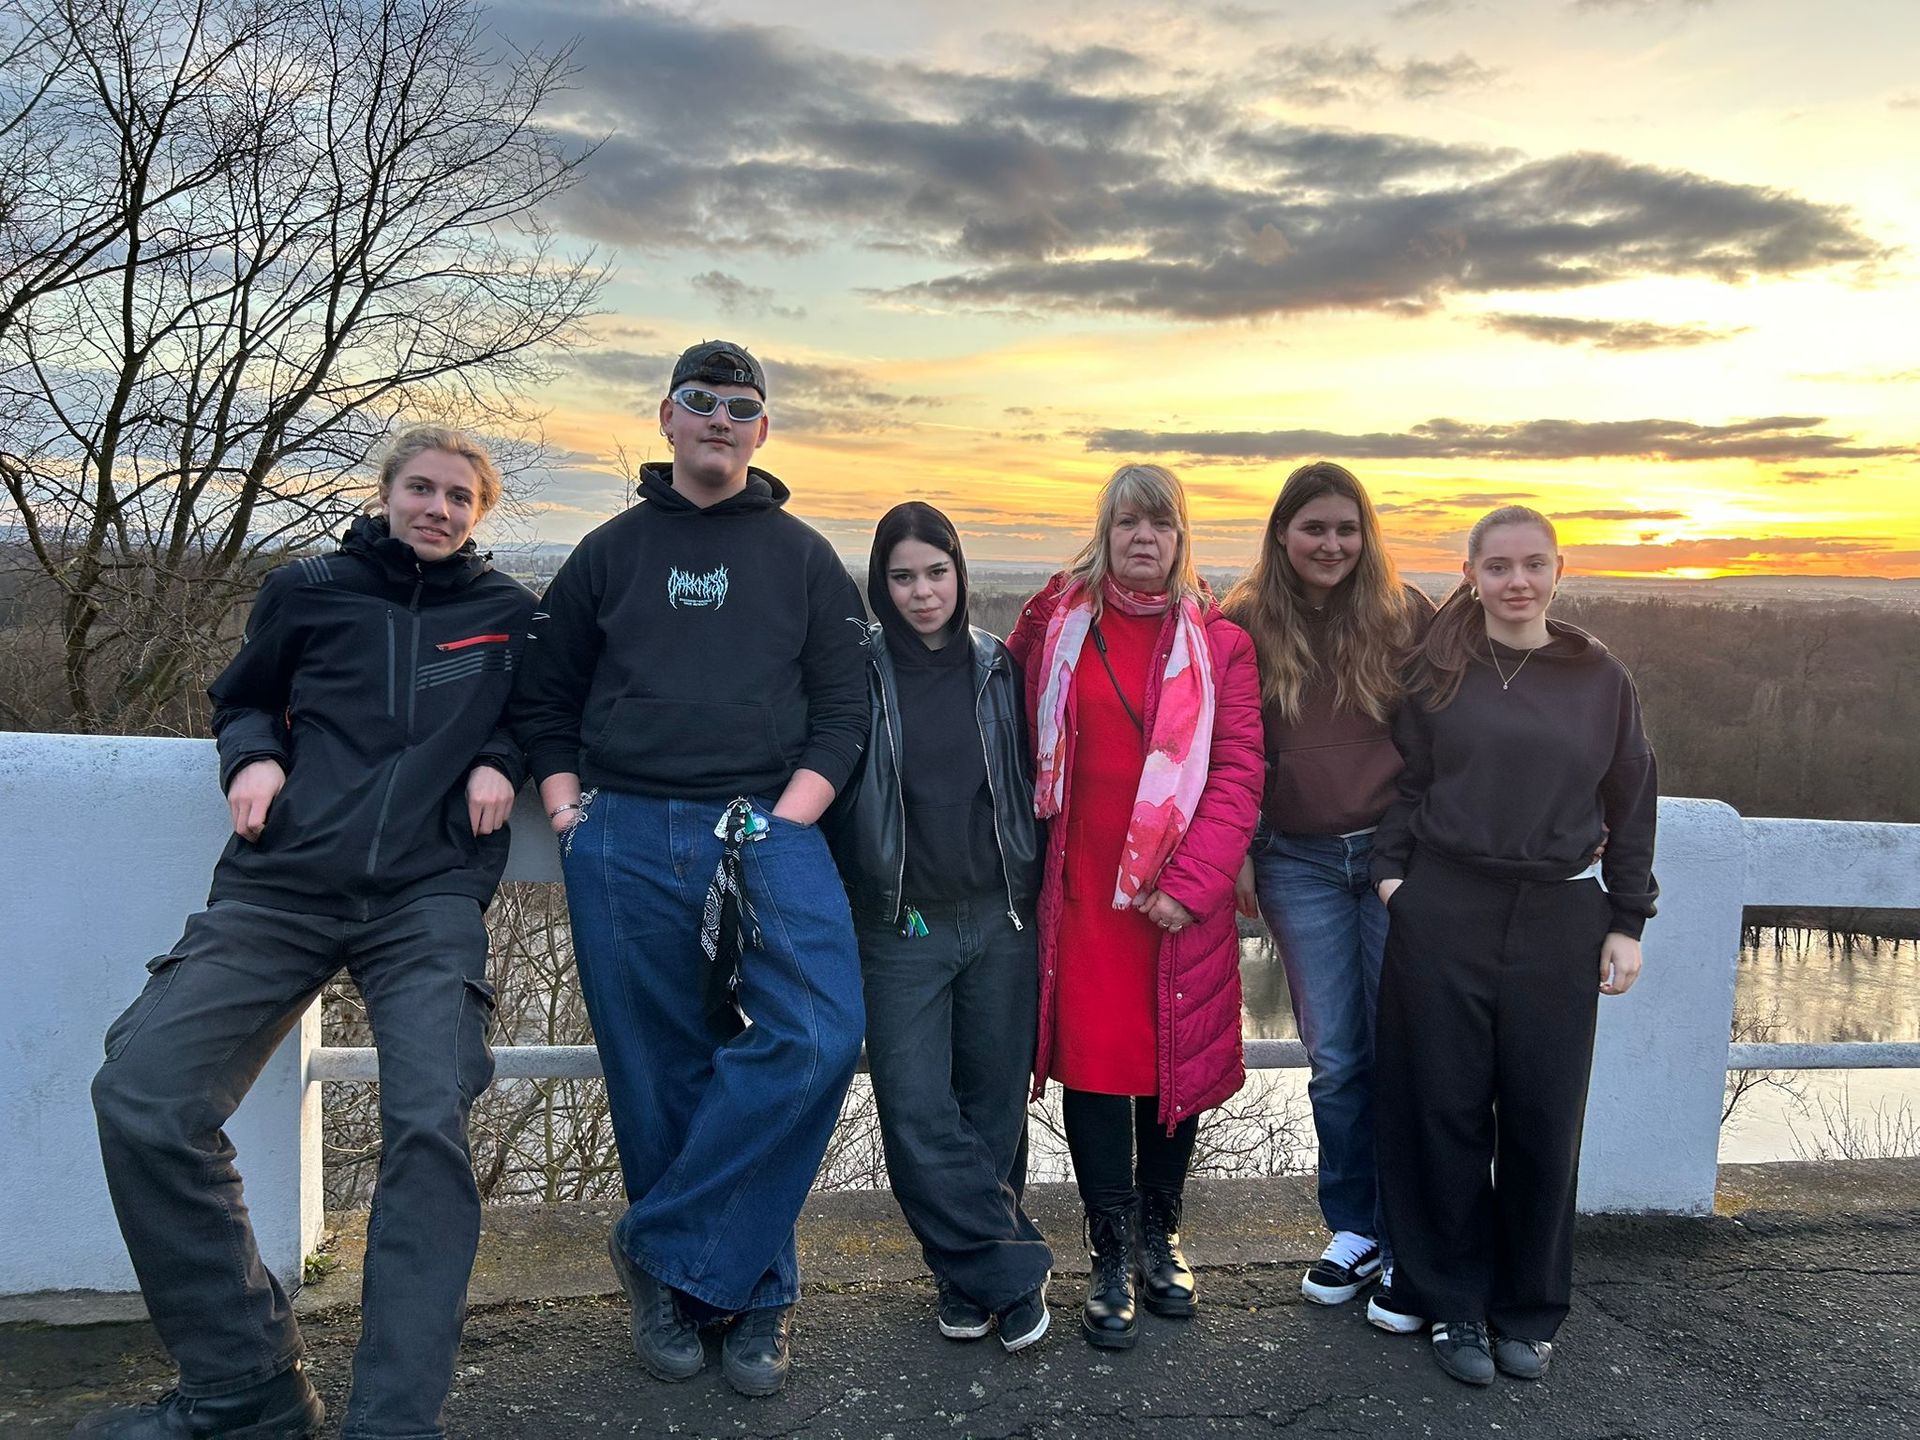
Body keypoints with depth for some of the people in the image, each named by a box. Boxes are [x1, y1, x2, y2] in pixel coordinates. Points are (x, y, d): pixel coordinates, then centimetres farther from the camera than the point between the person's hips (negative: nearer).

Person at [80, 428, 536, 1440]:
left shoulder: (508, 613, 11)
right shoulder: (306, 591, 13)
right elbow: (240, 699, 25)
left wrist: (500, 761, 2)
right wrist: (254, 755, 4)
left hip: (429, 898, -1)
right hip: (281, 888, 2)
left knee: (428, 1123, -22)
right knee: (141, 1098, -14)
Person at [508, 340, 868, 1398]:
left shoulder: (804, 558, 12)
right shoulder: (610, 553, 15)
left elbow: (842, 714, 7)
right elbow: (543, 699, 18)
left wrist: (782, 824, -5)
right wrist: (567, 811, 4)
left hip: (766, 831, -1)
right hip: (624, 843, 1)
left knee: (819, 1037, -22)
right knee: (658, 1076, 3)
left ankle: (664, 1249, -4)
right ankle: (751, 1292, 21)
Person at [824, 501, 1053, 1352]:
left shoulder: (998, 669, 6)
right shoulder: (857, 672, -2)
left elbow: (1030, 786, 12)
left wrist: (1034, 893, 9)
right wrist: (840, 896, -6)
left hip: (1000, 921, 2)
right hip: (900, 928, -2)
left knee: (995, 1106, 8)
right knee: (918, 1113, -4)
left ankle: (973, 1277, 25)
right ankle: (1013, 1270, 11)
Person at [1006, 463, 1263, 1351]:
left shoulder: (1219, 642, 2)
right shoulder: (1057, 622, 6)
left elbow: (1239, 773, -2)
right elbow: (1020, 737, 12)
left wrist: (1190, 883, -11)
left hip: (1185, 895, 0)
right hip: (1082, 890, 0)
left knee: (1178, 1057, 8)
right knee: (1092, 1056, 0)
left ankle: (1161, 1232, 30)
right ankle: (1111, 1256, 15)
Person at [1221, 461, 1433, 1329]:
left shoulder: (1405, 615, 1)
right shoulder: (1244, 624, 2)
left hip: (1397, 856, -1)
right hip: (1298, 866, 1)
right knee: (1335, 1057, 9)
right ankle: (1353, 1229, 26)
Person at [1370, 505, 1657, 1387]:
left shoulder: (1600, 679, 6)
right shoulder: (1438, 671, 4)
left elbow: (1630, 808, 10)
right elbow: (1405, 781, 6)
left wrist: (1626, 923, 7)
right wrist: (1391, 871, -7)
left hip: (1557, 921, 1)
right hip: (1442, 916, -1)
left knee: (1543, 1118, 7)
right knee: (1446, 1111, 5)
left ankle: (1528, 1311, 26)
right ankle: (1454, 1304, 21)